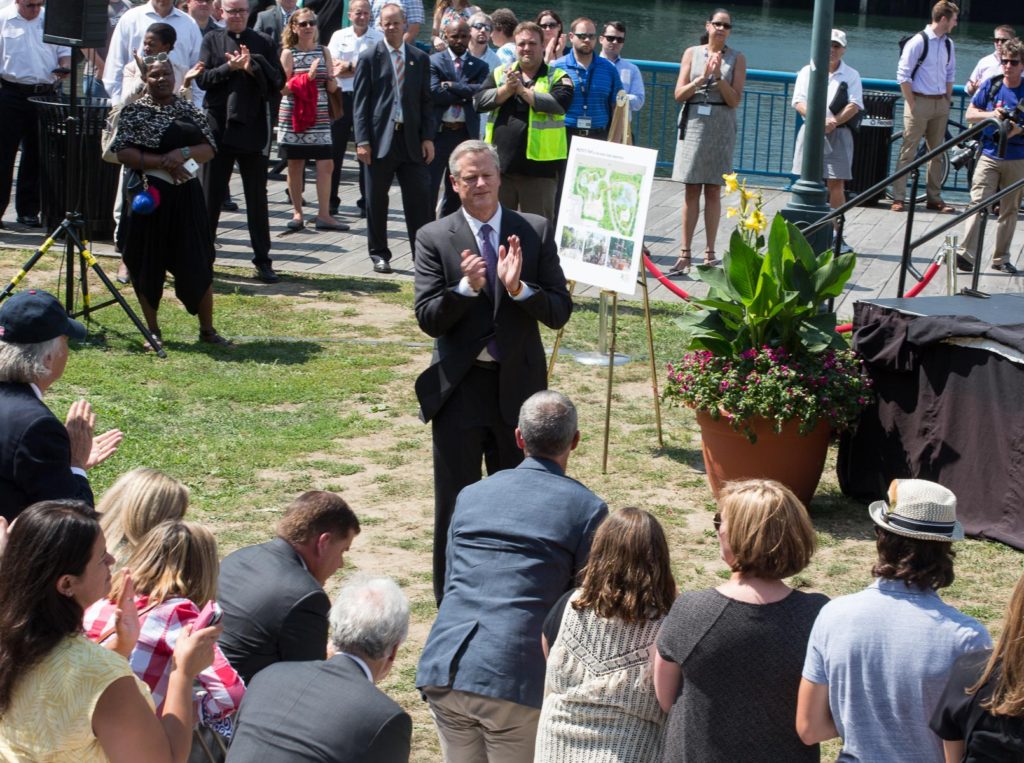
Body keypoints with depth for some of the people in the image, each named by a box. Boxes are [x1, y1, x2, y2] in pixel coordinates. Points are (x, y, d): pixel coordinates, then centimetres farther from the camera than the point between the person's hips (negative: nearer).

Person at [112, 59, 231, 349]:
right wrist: (163, 162, -17)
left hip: (186, 196, 2)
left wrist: (184, 153, -16)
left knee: (198, 265, 1)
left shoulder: (190, 111, 9)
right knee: (147, 265, 3)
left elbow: (209, 149, 3)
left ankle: (207, 329, 12)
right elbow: (123, 152, -9)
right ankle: (153, 331, 15)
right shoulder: (133, 112, 1)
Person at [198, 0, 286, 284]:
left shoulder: (263, 43, 5)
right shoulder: (211, 40, 5)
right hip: (218, 126, 0)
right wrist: (231, 67, -16)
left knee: (257, 197, 4)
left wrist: (252, 67, -15)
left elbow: (278, 82, -1)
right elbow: (202, 79, -3)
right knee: (211, 194, 7)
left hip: (252, 128, 0)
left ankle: (263, 260, 10)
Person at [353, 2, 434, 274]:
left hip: (412, 140, 2)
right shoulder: (369, 57, 1)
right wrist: (362, 140, -9)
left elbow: (426, 101, 9)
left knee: (419, 199, -2)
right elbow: (359, 101, -2)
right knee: (376, 201, 6)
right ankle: (379, 254, 17)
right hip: (379, 139, -2)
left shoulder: (420, 58, 8)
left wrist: (428, 137, 0)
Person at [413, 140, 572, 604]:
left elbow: (560, 312, -4)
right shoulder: (434, 238, -2)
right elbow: (428, 318, -9)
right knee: (455, 501, 7)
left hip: (518, 387, 1)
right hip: (459, 391, -1)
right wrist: (467, 286, -24)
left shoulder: (535, 232, 1)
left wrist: (519, 287, -21)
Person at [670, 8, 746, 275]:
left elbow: (735, 100, -3)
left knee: (713, 191, 2)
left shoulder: (736, 58, 2)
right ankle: (685, 255, 2)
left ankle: (710, 253, 8)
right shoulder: (692, 53, 6)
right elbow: (679, 94, 1)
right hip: (693, 123, 1)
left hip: (720, 127, -1)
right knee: (691, 191, 1)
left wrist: (718, 76, -15)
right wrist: (702, 78, -12)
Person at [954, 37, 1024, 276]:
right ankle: (966, 254, -16)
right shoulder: (991, 85, 3)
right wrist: (991, 114, -13)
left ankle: (1001, 258, 17)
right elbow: (970, 114, 5)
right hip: (989, 155, 0)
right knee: (978, 203, -11)